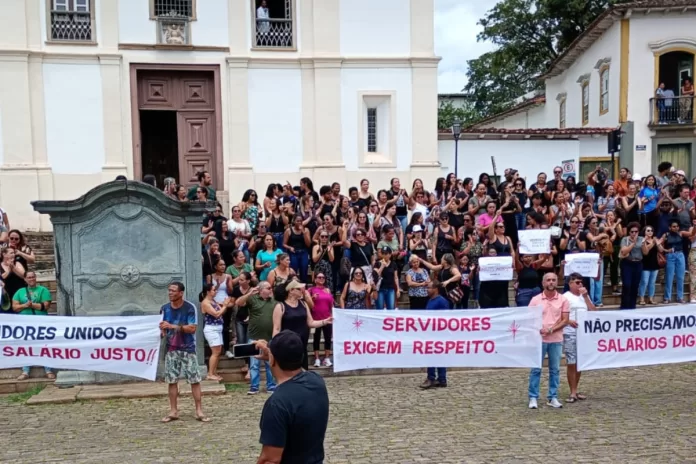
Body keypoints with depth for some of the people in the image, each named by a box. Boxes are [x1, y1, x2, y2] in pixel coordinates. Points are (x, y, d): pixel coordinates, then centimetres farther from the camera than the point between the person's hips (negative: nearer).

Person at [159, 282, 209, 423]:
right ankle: (173, 411, 15)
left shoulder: (190, 308, -8)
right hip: (171, 349, 4)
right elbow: (163, 328, 12)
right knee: (172, 381, 6)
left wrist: (173, 326, -21)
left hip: (187, 349, -3)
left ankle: (199, 411, 2)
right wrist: (162, 330, -12)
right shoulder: (165, 308, 5)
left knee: (194, 380, -3)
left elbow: (192, 328, -14)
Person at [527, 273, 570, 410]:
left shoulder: (563, 300, 2)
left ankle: (552, 398, 16)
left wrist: (551, 329, -15)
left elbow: (565, 320, -1)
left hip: (556, 340, 1)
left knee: (555, 369, 7)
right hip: (539, 339, -1)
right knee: (536, 369, 1)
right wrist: (539, 329, -17)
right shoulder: (535, 300, 0)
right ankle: (533, 397, 8)